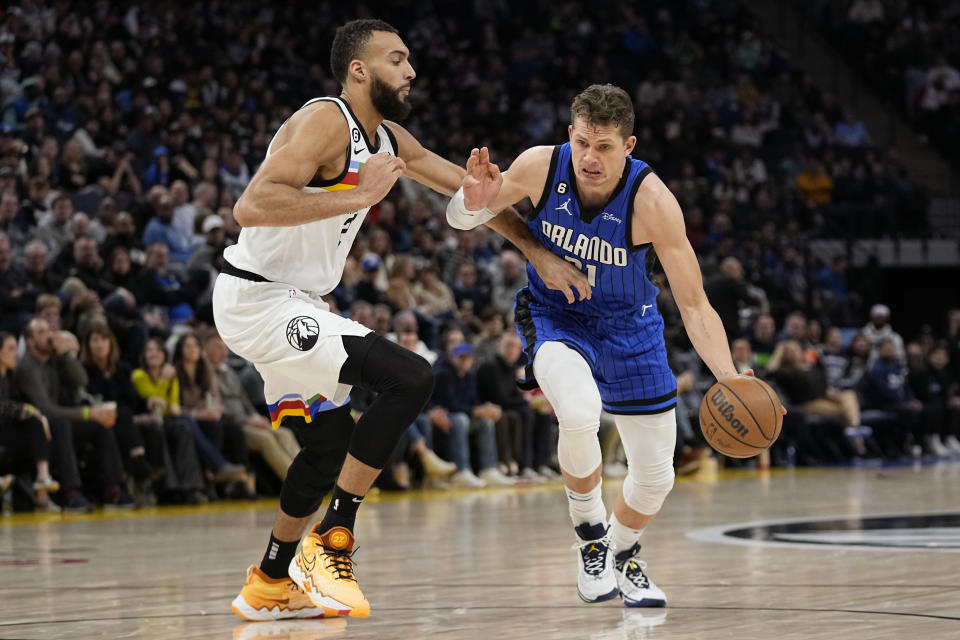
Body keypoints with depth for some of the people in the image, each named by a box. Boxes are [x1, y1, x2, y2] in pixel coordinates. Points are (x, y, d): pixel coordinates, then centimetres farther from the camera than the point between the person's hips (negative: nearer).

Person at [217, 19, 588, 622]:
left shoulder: (388, 139, 10)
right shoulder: (325, 122, -19)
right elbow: (252, 206, -31)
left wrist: (539, 253, 15)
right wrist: (359, 196, -29)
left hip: (292, 302, 10)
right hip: (258, 300, -10)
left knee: (331, 445, 21)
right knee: (411, 377, -20)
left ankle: (270, 584, 34)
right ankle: (330, 543, -12)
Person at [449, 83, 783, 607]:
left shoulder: (652, 201, -29)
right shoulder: (540, 166, -24)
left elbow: (693, 305, -25)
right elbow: (461, 218, -7)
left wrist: (729, 379, -39)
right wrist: (475, 200, -32)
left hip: (627, 327, 1)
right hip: (554, 316, -1)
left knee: (655, 475, 6)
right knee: (579, 413, -33)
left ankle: (622, 556, 40)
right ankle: (590, 534, -6)